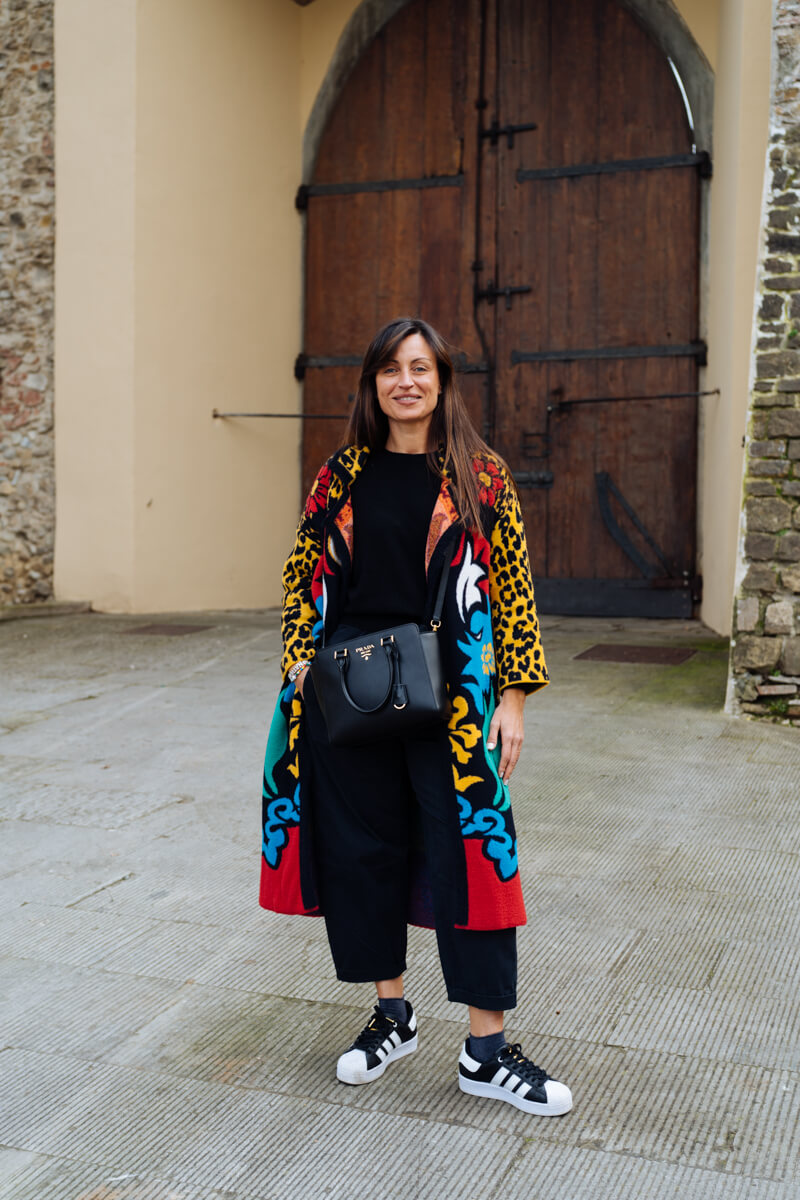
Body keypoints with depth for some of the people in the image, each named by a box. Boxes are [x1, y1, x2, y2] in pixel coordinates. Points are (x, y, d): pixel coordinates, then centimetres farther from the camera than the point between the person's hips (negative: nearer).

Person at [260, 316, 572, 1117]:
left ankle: (485, 1051, 12)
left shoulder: (482, 478, 0)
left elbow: (513, 588, 0)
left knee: (470, 854, -1)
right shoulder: (343, 475, 7)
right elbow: (304, 572, 12)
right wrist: (301, 659, 1)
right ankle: (391, 1015, 30)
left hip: (450, 695, -2)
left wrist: (512, 696, -5)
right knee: (362, 849, 10)